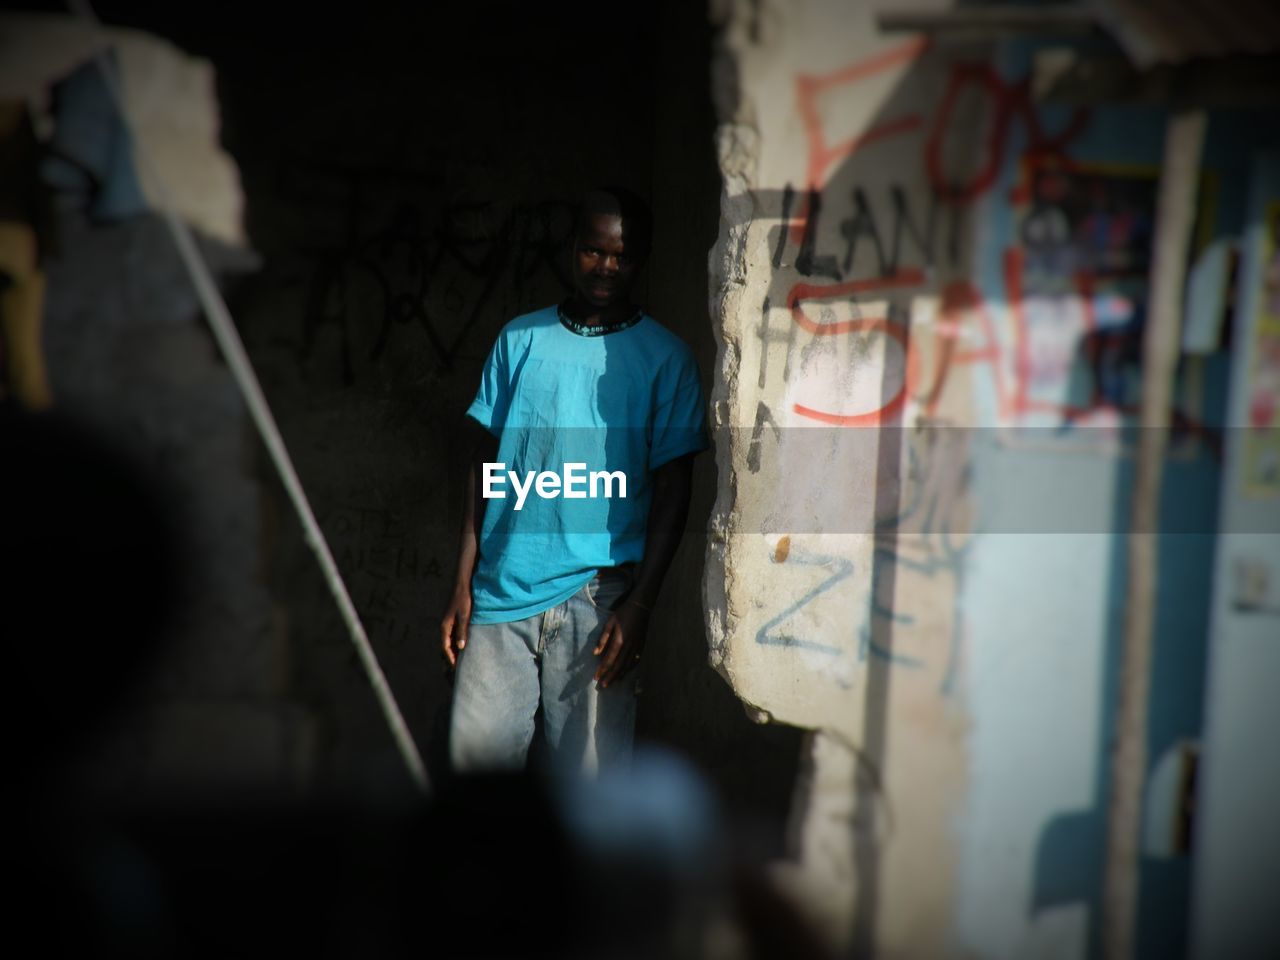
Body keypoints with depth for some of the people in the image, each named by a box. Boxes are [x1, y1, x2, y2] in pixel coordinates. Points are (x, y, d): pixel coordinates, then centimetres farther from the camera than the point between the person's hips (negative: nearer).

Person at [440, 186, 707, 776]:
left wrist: (640, 605, -7)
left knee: (589, 769, 1)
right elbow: (485, 465, 10)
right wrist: (463, 584, 5)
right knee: (475, 755, 4)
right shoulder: (521, 340, 9)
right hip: (500, 591, 2)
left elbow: (672, 489, 1)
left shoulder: (665, 358, 2)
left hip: (595, 596, -2)